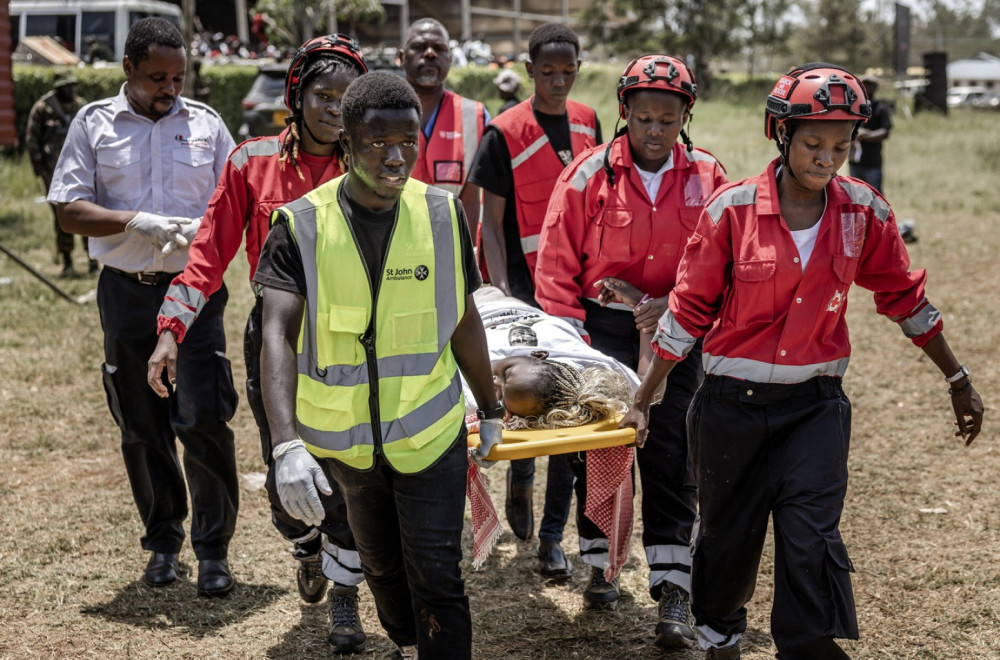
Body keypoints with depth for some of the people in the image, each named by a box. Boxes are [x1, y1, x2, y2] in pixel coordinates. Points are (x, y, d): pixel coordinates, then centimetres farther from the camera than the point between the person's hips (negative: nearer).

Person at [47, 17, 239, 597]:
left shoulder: (206, 123, 6)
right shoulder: (94, 124, 4)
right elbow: (70, 211, -2)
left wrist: (204, 229, -15)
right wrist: (137, 223, -17)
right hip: (127, 291, 1)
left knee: (205, 418, -8)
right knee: (141, 427, 9)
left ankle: (214, 550, 3)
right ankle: (163, 540, 25)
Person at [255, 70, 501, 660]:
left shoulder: (443, 215, -7)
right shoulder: (302, 226, -14)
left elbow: (464, 321, 5)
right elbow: (278, 335, -25)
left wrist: (490, 409, 15)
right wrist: (286, 444, -38)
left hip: (431, 433, -1)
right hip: (343, 438, 1)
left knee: (436, 575, -5)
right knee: (381, 567, 22)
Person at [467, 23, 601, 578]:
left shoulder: (587, 122, 8)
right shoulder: (505, 133, -8)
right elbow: (491, 220, -7)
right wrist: (500, 290, -16)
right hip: (526, 287, -4)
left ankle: (552, 536, 7)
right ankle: (519, 476, 33)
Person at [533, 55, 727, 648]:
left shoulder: (708, 177, 0)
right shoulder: (591, 173, -4)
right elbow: (556, 263, -2)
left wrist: (678, 303, -15)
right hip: (602, 328, 0)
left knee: (669, 455, -2)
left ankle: (673, 590, 2)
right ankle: (600, 564, 23)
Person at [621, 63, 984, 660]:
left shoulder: (863, 213, -4)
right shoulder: (733, 208, -11)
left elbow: (904, 297, 9)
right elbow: (689, 309, -4)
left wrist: (958, 380, 15)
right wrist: (643, 400, -2)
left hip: (815, 404, 1)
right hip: (733, 403, -1)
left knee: (812, 538, -11)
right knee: (729, 535, 13)